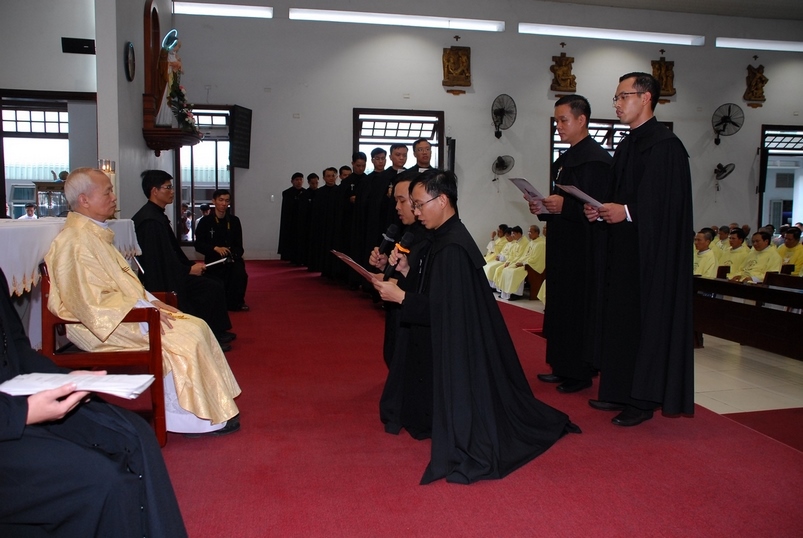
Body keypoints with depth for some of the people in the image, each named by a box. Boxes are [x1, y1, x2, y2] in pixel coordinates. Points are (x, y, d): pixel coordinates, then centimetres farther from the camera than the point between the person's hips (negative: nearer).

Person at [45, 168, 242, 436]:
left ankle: (212, 409, 2)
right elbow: (94, 300, -23)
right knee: (183, 338, -20)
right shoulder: (75, 241, -18)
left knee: (197, 327, -1)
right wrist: (145, 309, -20)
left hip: (123, 312, 10)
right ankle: (189, 419, -6)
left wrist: (150, 300, 6)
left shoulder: (94, 233, 15)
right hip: (103, 324, -10)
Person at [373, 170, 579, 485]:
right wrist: (407, 270, -1)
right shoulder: (445, 238, 6)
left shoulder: (452, 248, -26)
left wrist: (400, 296, -22)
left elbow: (446, 308, -25)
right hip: (457, 344, 10)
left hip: (461, 350, -10)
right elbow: (434, 295, 11)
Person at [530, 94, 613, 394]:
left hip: (585, 250, -9)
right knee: (561, 307, 12)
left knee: (582, 307, -2)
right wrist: (544, 208, 2)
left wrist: (563, 206, -27)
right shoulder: (564, 160, 16)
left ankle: (581, 373, 8)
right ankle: (564, 367, 22)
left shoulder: (596, 158, -12)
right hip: (563, 246, 9)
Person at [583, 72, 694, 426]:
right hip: (623, 249, 9)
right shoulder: (625, 146, 16)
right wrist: (602, 210, 2)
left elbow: (670, 202, -19)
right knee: (621, 318, 11)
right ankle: (621, 391, 21)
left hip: (652, 252, -9)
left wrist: (626, 211, -25)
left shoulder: (666, 145, -12)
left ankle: (644, 399, 6)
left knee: (647, 320, -3)